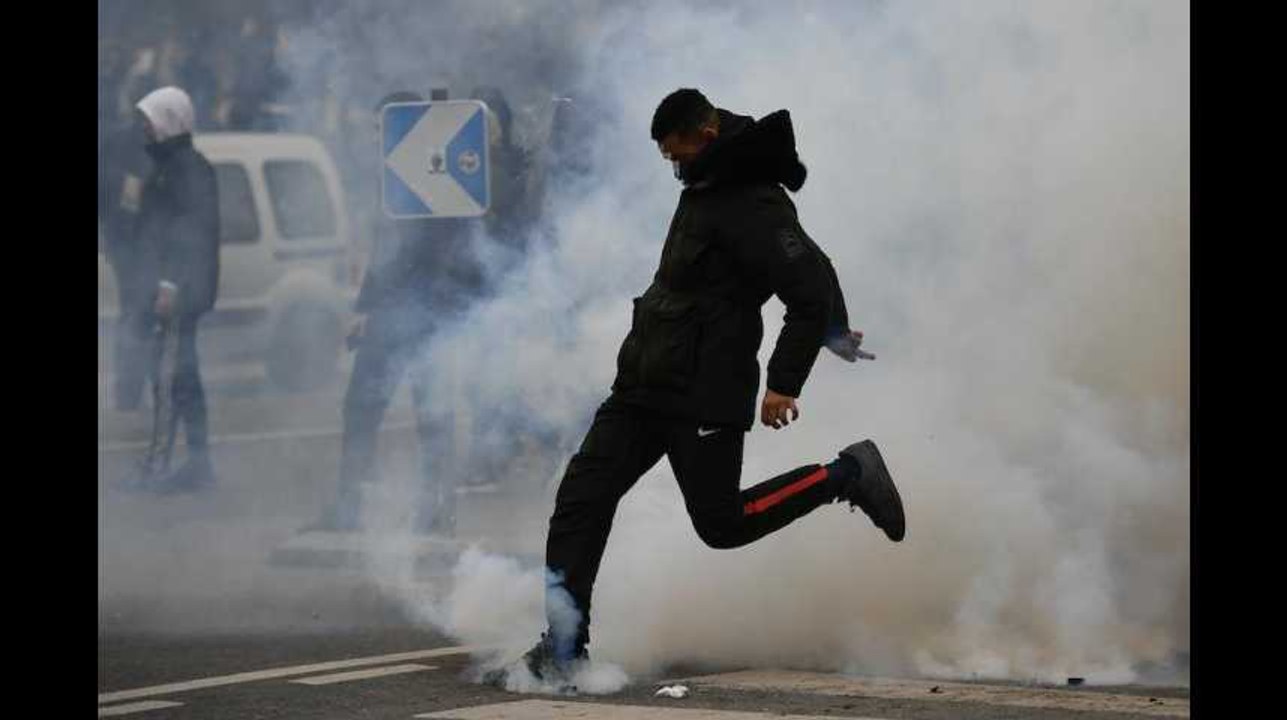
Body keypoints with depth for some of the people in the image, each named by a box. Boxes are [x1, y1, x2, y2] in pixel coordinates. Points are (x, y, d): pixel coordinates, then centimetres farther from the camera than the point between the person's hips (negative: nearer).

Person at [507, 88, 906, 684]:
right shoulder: (707, 185, 14)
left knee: (722, 523, -5)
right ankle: (564, 646, 1)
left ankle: (846, 476, 13)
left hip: (705, 393, -9)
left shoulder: (754, 208, -17)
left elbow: (812, 290, -22)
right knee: (580, 500, 0)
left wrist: (785, 382, -22)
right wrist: (833, 327, 35)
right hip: (644, 382, 9)